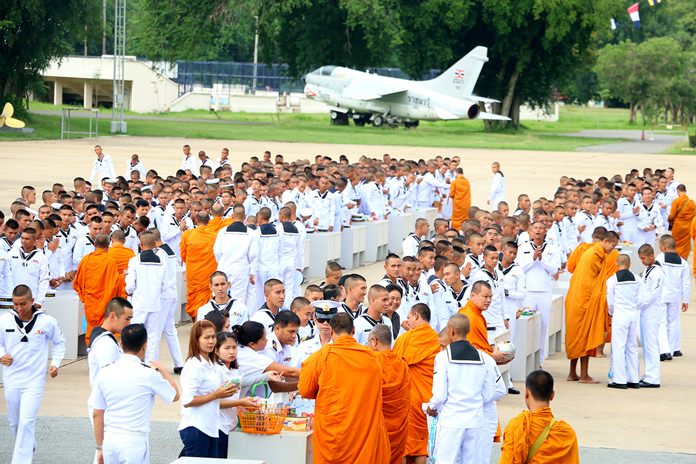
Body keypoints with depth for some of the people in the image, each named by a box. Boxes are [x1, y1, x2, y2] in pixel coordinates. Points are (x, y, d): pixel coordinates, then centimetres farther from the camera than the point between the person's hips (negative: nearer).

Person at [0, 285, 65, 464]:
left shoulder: (47, 321, -9)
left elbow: (59, 342, 10)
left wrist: (55, 363, -2)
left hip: (34, 381, -3)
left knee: (26, 422, -13)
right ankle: (29, 447, 44)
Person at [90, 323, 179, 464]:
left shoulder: (104, 373, 2)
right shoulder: (148, 375, -10)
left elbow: (97, 414, 7)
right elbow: (175, 395, 7)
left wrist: (100, 447, 16)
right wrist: (162, 370, 22)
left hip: (109, 442, 5)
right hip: (134, 442, -5)